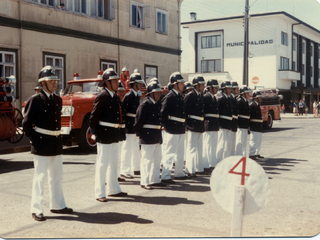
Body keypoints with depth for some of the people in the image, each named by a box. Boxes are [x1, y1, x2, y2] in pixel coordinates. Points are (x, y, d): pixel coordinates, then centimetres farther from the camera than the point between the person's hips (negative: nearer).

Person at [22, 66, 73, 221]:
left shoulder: (58, 100, 10)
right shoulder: (35, 100, -9)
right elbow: (26, 123, -7)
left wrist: (57, 134, 12)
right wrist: (34, 139, -9)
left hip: (56, 143, 7)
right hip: (41, 143, -7)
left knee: (57, 176, 15)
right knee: (40, 176, -1)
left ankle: (57, 205, 28)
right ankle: (36, 210, 8)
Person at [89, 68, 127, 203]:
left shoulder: (115, 97, 12)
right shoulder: (102, 97, -13)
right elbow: (94, 117, -14)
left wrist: (119, 133, 13)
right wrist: (94, 133, -13)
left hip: (115, 136, 9)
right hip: (104, 136, -9)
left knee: (113, 163, 16)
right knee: (102, 164, -2)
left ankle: (113, 189, 28)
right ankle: (99, 193, 6)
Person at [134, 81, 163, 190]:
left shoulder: (156, 105, 13)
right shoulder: (144, 104, -13)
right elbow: (138, 120, -14)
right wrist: (139, 134, -11)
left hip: (157, 136, 9)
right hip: (147, 136, -9)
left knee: (157, 159, 15)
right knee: (147, 159, -3)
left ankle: (155, 179, 26)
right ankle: (144, 182, 6)